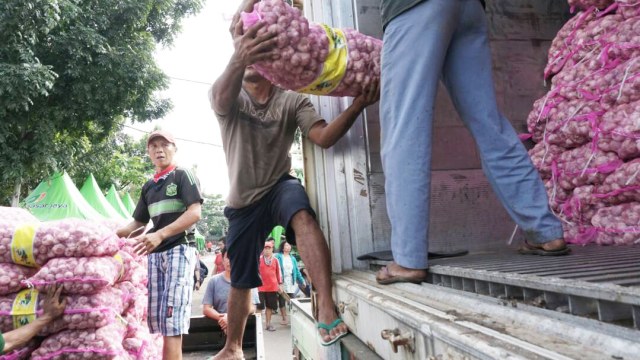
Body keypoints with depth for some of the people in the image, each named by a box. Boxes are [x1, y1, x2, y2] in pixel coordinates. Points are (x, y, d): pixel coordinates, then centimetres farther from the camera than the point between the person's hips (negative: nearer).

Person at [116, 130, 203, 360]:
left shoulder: (184, 175, 0)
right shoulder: (148, 186, 18)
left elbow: (195, 213, -13)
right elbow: (138, 224, 20)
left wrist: (160, 235, -22)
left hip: (179, 249, -7)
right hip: (155, 253, 7)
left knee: (171, 314, -12)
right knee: (155, 316, 5)